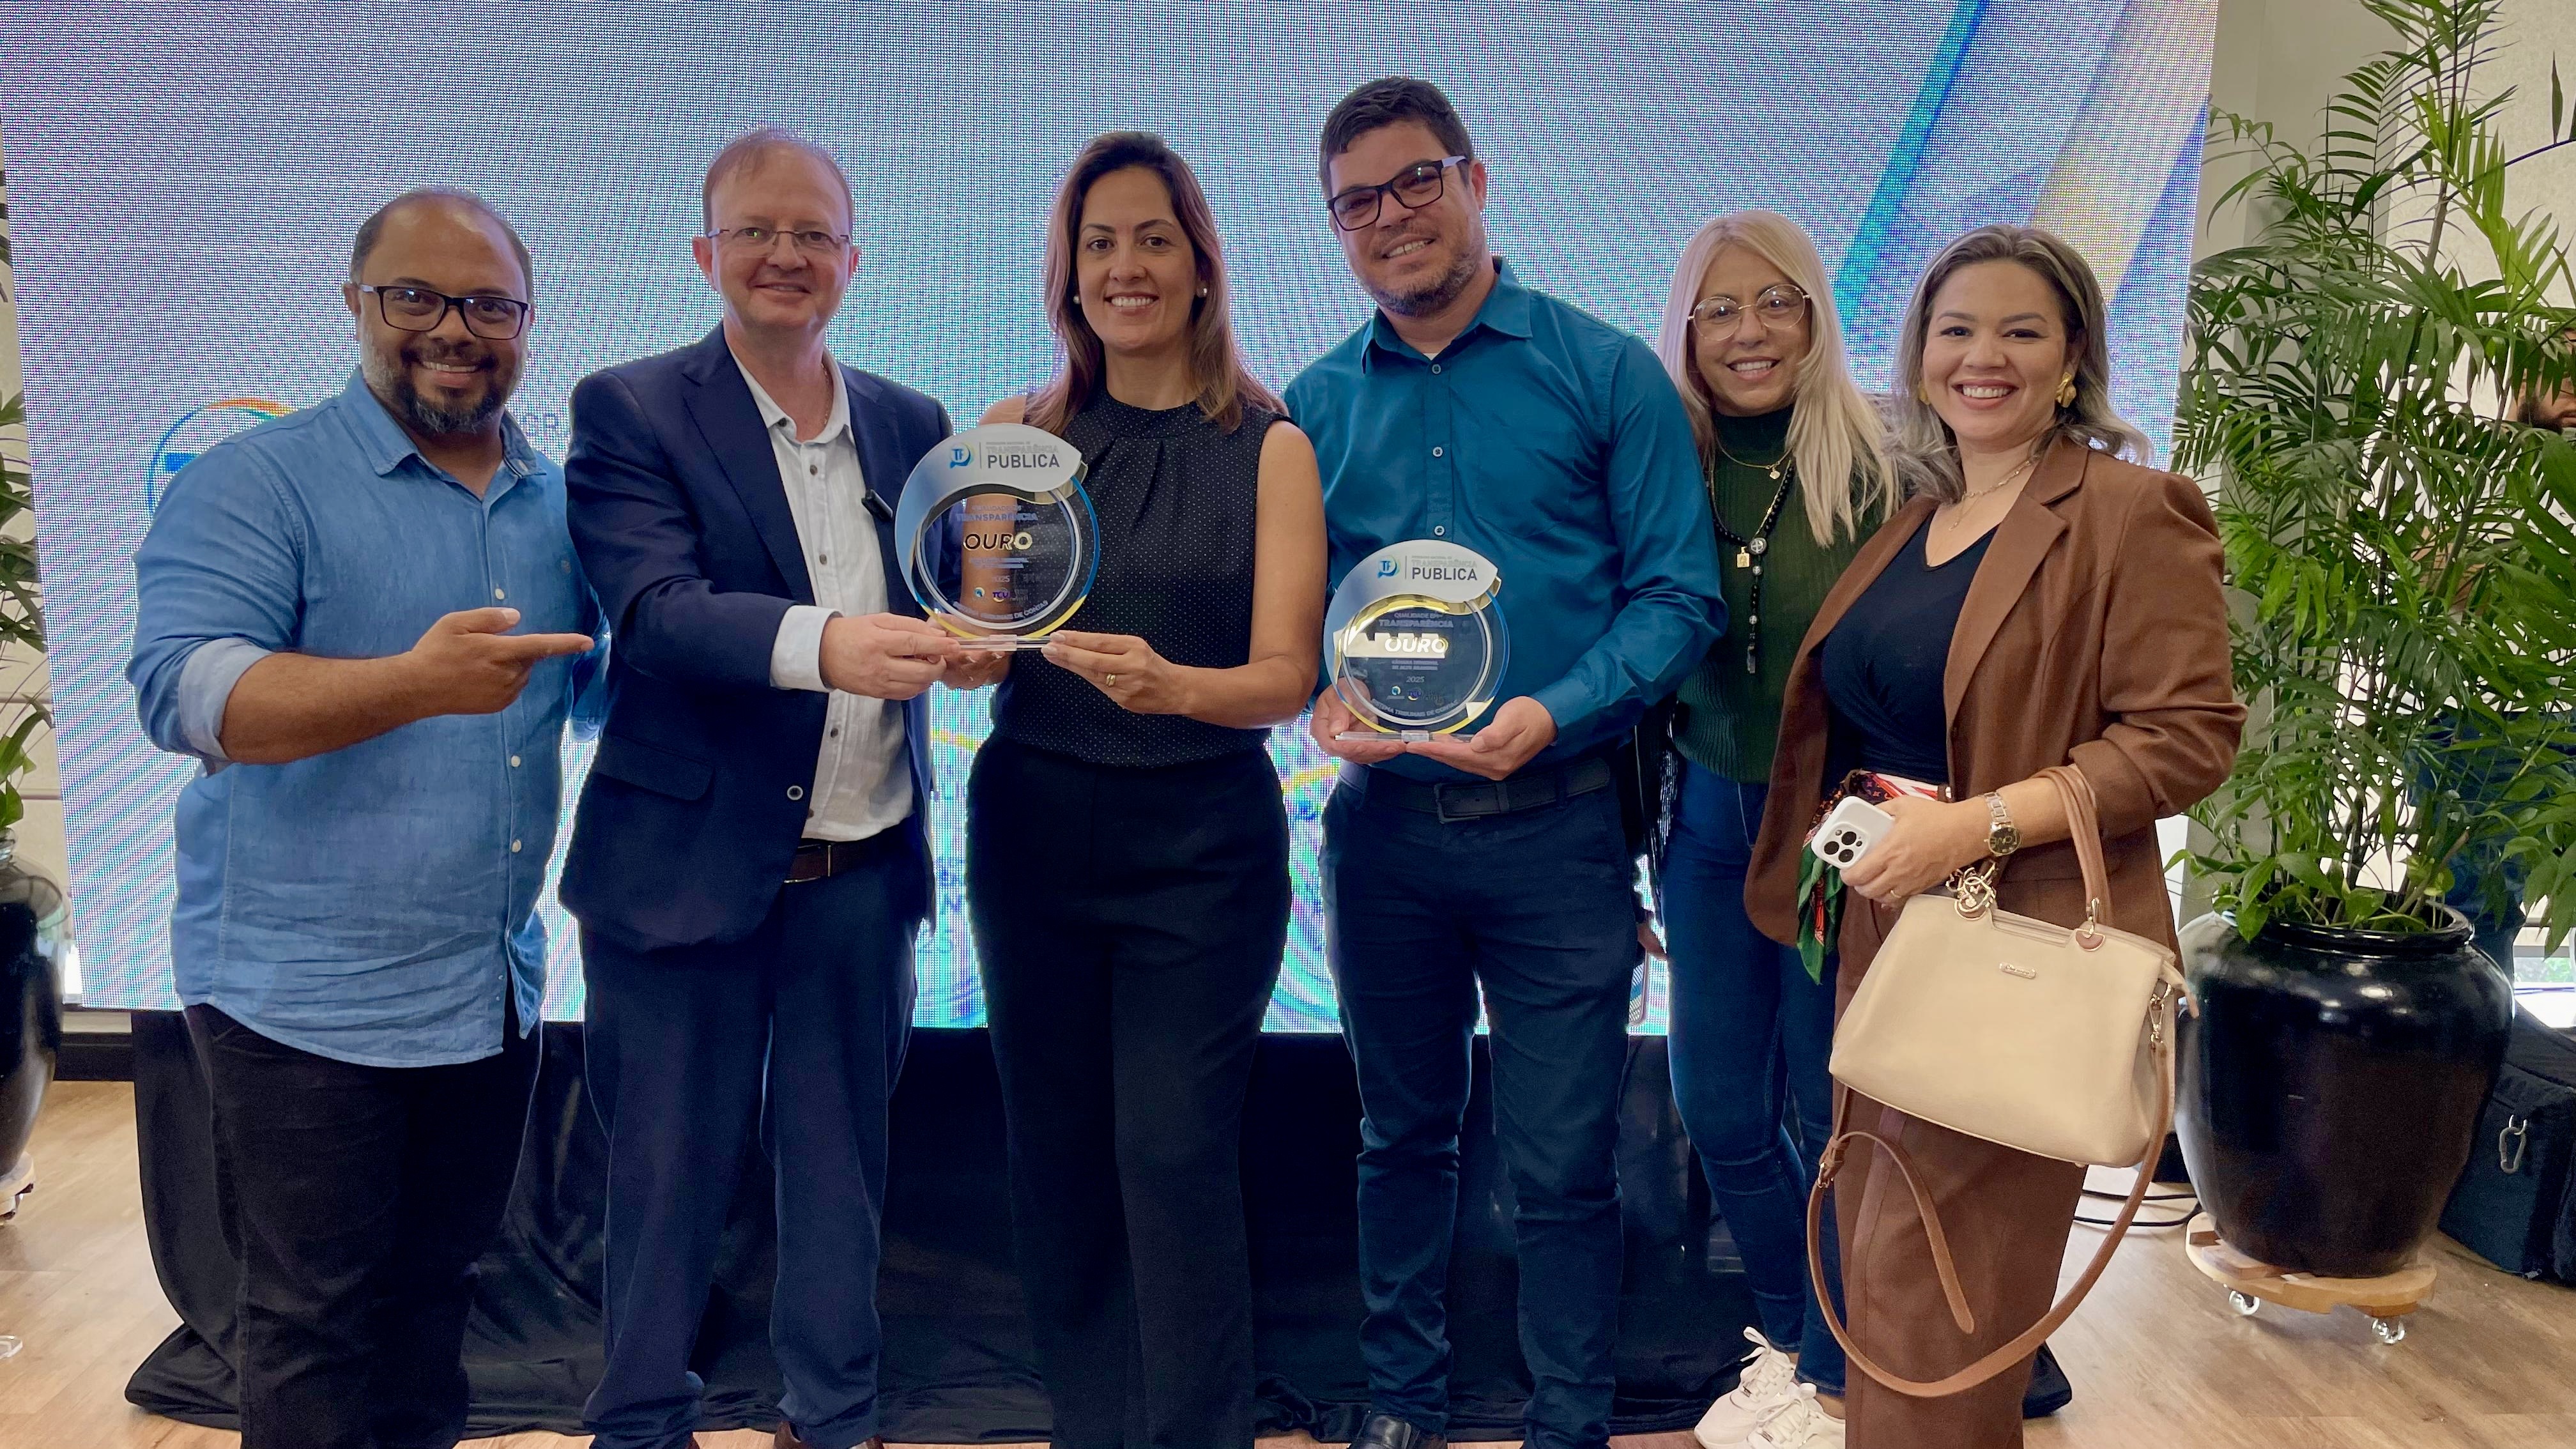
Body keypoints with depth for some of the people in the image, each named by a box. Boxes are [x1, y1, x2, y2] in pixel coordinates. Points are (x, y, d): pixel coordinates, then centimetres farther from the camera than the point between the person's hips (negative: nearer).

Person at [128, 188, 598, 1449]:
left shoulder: (559, 503, 9)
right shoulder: (254, 482, -7)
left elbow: (593, 688, 22)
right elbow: (180, 686, -21)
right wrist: (418, 684, -33)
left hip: (496, 994, 5)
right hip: (305, 998, -5)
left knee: (437, 1292, 19)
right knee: (315, 1325, 6)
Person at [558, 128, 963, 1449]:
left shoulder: (912, 426, 8)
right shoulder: (629, 412, -5)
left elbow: (944, 608, 8)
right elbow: (656, 609, -19)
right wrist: (818, 643, -36)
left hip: (863, 872, 4)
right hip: (690, 859, -3)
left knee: (841, 1158, 15)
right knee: (669, 1167, 10)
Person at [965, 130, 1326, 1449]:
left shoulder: (1266, 449, -1)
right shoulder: (1016, 433, 6)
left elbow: (1286, 676, -7)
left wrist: (1169, 684, -27)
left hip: (1203, 841, -3)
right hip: (1031, 828, 3)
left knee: (1174, 1155, -5)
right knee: (1056, 1150, 9)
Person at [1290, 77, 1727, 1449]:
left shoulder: (1604, 371, -3)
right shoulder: (1315, 405, 7)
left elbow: (1678, 592, -6)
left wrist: (1555, 712, -22)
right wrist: (1320, 699, -11)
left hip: (1556, 825, -3)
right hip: (1383, 823, 3)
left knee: (1563, 1165, 5)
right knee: (1401, 1133, 17)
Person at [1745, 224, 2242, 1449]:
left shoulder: (2133, 514, -7)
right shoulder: (1905, 519, 14)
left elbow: (2187, 736, -13)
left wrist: (1978, 823, -20)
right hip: (1884, 933, 7)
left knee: (1927, 1284, -2)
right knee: (1878, 1261, 13)